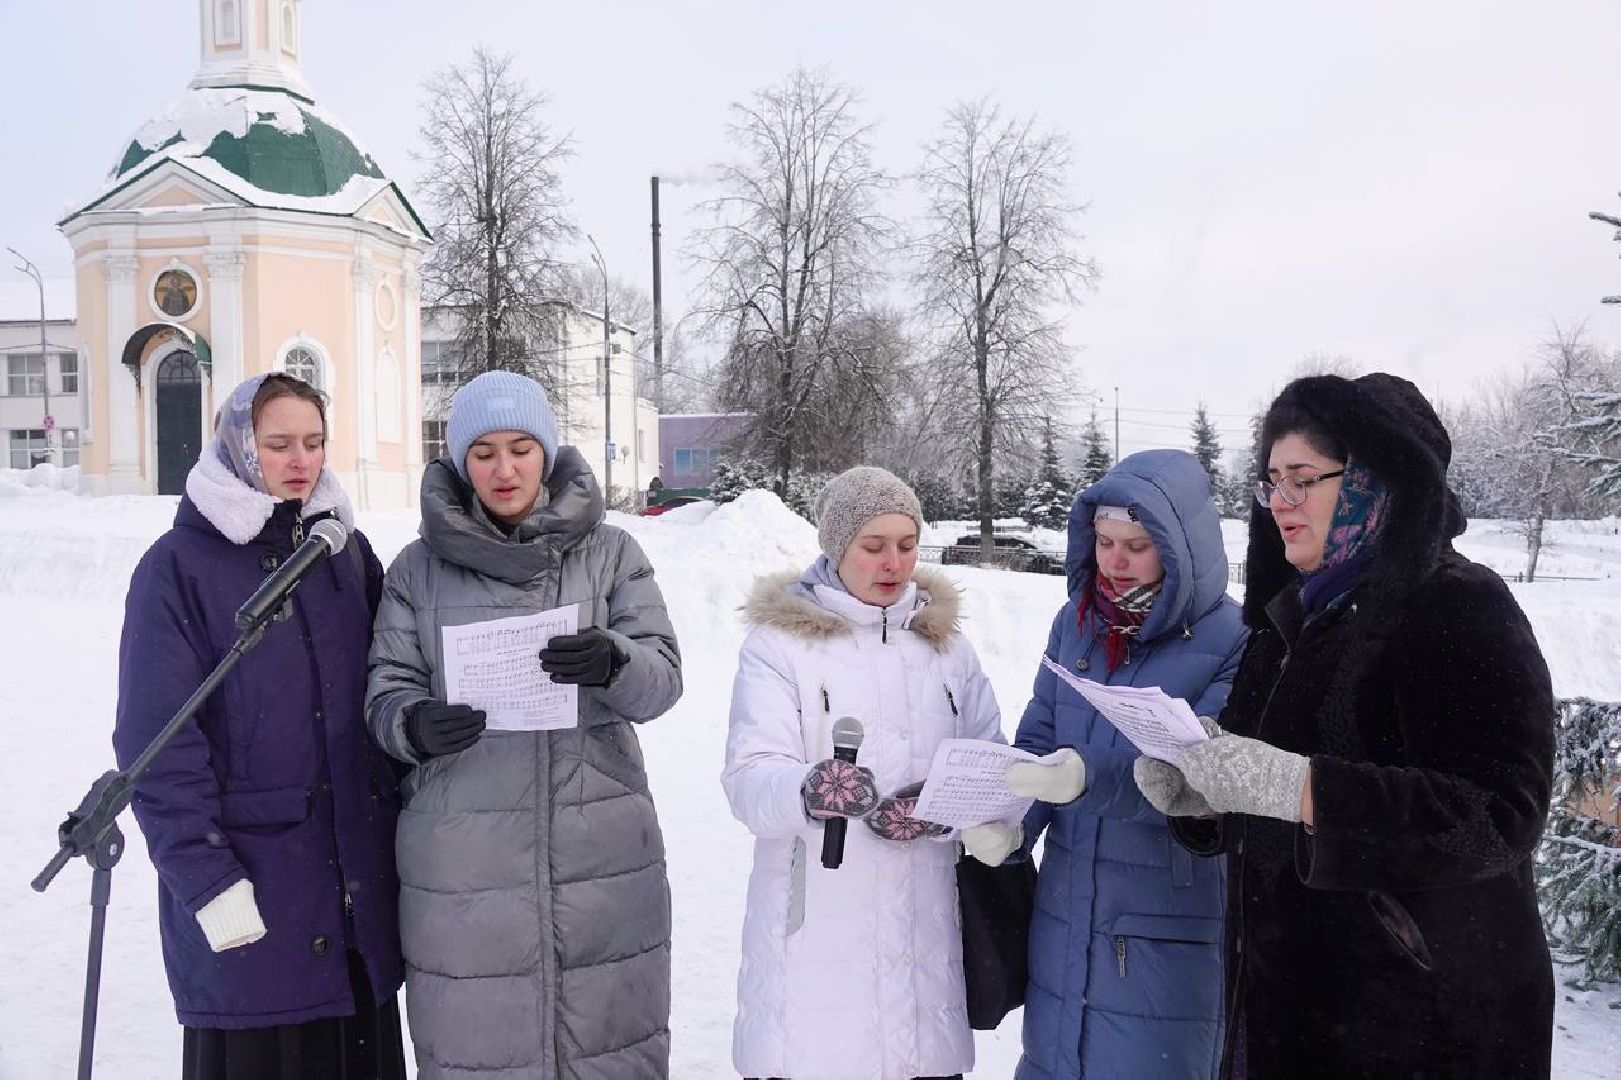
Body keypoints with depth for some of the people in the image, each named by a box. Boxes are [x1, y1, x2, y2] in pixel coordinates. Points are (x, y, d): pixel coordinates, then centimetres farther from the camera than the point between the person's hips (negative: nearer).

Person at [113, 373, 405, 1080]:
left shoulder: (347, 553, 10)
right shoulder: (178, 566, -5)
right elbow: (155, 744, -9)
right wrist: (208, 881, -15)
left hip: (360, 881, 5)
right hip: (250, 891, -4)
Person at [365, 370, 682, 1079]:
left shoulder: (610, 553, 7)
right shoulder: (419, 567, 7)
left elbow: (663, 677, -1)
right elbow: (386, 690, 5)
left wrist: (612, 662, -23)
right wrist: (415, 725, -17)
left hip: (600, 854, 0)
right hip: (463, 857, 0)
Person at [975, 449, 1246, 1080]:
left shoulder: (1231, 644, -12)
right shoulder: (1077, 622, 4)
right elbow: (1037, 739, 5)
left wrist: (1089, 778, -38)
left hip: (1168, 935, -5)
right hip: (1065, 915, 5)